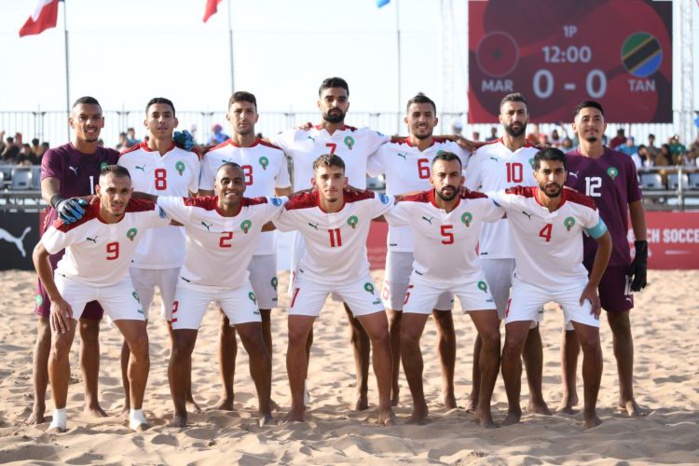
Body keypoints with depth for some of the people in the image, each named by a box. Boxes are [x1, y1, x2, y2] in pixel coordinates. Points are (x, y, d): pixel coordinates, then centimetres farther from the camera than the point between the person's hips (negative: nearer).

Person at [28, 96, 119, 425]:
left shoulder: (112, 159, 8)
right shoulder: (56, 156, -5)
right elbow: (48, 187, -23)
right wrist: (58, 201, -47)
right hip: (59, 251, -3)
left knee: (90, 328, 9)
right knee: (48, 328, -4)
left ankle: (91, 401, 17)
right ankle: (39, 405, -1)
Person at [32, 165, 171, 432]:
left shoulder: (142, 213, -28)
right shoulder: (75, 220, -34)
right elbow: (40, 254, -18)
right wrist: (56, 300, -17)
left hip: (118, 282, 2)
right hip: (73, 280, -2)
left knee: (140, 344, -7)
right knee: (60, 345, -13)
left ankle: (136, 413, 10)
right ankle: (59, 415, 3)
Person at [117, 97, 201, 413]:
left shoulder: (189, 159, 7)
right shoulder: (128, 159, 1)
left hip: (177, 256, 2)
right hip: (137, 255, -1)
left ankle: (185, 395, 19)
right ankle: (130, 400, 8)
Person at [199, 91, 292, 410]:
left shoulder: (274, 155, 6)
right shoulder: (213, 157, 4)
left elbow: (286, 199, 16)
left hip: (263, 248, 1)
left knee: (263, 319, 4)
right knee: (228, 320, 2)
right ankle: (227, 392, 8)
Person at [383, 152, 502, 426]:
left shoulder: (477, 204, -24)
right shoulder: (414, 206, -26)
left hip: (469, 275, 1)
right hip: (426, 276, 0)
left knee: (492, 336, -10)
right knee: (407, 337, -10)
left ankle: (484, 407, 6)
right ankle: (419, 406, 9)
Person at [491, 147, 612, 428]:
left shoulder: (582, 206, -19)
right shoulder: (517, 199, -23)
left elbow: (604, 241, -2)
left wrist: (592, 287, -3)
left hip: (573, 281, 1)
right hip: (528, 281, -1)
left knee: (591, 344, -7)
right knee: (512, 344, -11)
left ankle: (590, 411, 12)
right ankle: (513, 410, 10)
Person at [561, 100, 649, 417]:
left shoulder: (622, 163, 4)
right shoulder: (565, 163, 3)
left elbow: (635, 207, 7)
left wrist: (641, 251, 0)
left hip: (616, 257, 0)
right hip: (575, 258, 0)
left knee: (620, 323, 3)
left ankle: (627, 396, 10)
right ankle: (569, 394, 14)